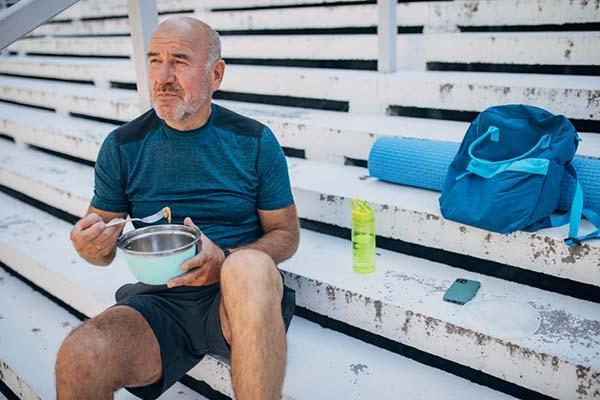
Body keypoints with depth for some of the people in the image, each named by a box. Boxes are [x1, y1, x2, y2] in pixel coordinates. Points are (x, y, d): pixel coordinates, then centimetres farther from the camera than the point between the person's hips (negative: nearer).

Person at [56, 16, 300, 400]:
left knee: (250, 267, -37)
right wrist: (92, 245, -14)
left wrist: (225, 261, -17)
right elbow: (104, 240, 12)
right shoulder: (122, 146, 4)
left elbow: (286, 234, 3)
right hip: (160, 300, 2)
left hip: (240, 295, -1)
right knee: (77, 360, -28)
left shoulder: (255, 141, 0)